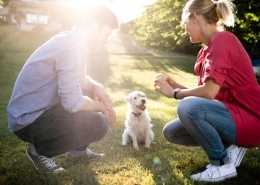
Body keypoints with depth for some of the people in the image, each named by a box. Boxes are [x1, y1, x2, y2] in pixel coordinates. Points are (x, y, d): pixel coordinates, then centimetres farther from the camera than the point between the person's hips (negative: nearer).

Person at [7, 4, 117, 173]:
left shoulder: (70, 40, 6)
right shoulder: (71, 47, -24)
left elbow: (79, 79, 18)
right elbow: (73, 103, -28)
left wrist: (97, 87, -3)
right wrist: (102, 107, -10)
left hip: (40, 109, 10)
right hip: (28, 120, -10)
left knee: (96, 95, 13)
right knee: (100, 124, -22)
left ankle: (78, 149, 20)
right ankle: (40, 151, -2)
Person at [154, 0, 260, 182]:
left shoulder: (222, 39, -17)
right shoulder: (205, 51, 10)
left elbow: (209, 92, -24)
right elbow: (204, 92, 10)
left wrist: (174, 93, -10)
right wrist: (176, 85, 3)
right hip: (230, 115, 9)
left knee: (187, 107, -32)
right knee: (171, 132, 5)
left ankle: (223, 163, -10)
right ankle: (230, 146, 5)